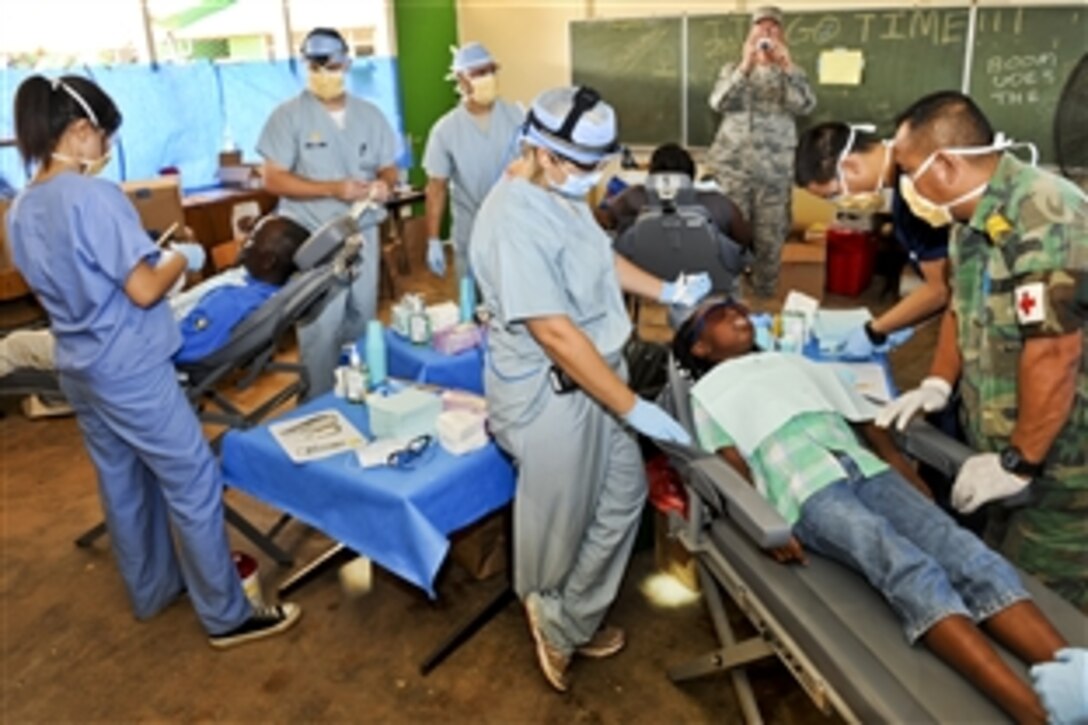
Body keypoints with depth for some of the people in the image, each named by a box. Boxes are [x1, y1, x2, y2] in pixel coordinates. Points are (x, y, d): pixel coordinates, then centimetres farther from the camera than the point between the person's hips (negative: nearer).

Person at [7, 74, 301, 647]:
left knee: (123, 486, 20)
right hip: (130, 369, -9)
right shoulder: (95, 197, -21)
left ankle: (153, 589, 36)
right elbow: (143, 290, -21)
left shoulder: (21, 211, 6)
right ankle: (227, 615, 11)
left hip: (78, 370, 9)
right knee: (194, 484, 1)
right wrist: (183, 257, -4)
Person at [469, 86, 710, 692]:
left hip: (593, 379, 10)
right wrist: (634, 408, -25)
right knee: (559, 522, 10)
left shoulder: (562, 193, 3)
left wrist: (667, 291, 10)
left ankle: (572, 622, 38)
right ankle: (554, 623, 39)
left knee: (624, 494, 19)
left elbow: (599, 256, 21)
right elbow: (555, 332, -29)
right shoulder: (515, 224, -28)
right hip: (549, 394, -10)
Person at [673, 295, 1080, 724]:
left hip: (868, 470, 5)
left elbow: (868, 423, 27)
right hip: (805, 489, -5)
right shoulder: (708, 393, 21)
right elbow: (733, 467, 5)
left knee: (968, 554, -22)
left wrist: (919, 492, 12)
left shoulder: (796, 363, 34)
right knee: (908, 569, -31)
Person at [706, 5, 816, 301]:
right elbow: (719, 102, -8)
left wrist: (786, 65, -18)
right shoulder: (732, 69, 11)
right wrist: (746, 65, -18)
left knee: (770, 238, 3)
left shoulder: (791, 74, 11)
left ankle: (764, 296, 14)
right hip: (732, 167, 0)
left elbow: (806, 106, -9)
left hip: (775, 171, 0)